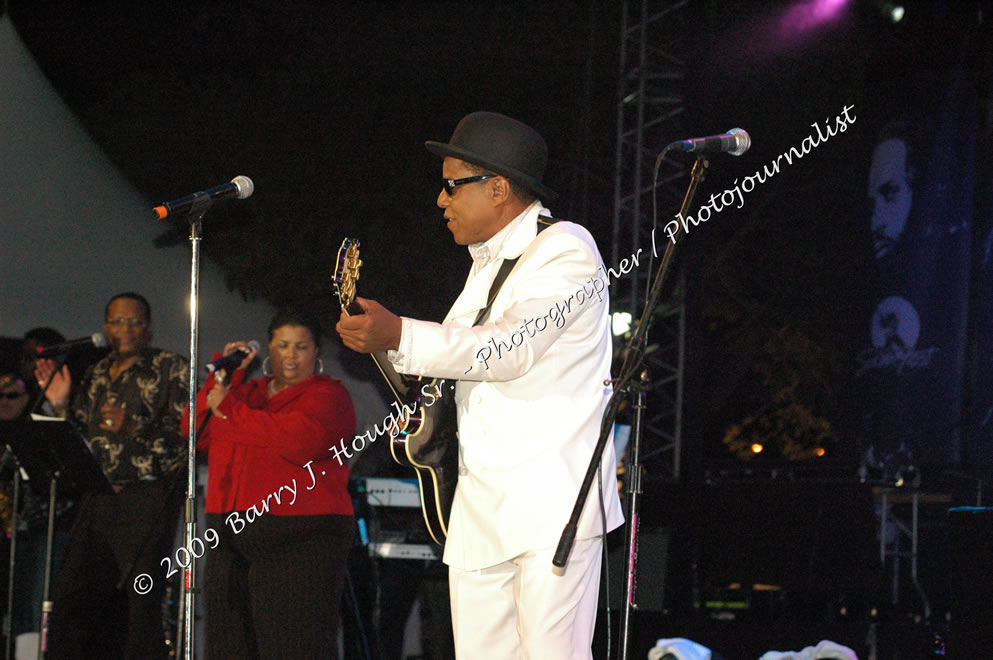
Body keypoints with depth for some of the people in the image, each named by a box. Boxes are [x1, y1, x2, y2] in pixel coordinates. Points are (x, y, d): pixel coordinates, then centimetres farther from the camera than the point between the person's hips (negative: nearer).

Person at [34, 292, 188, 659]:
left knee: (143, 601, -11)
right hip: (99, 500, 6)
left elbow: (186, 434, -10)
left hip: (149, 498, -6)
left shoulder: (171, 369, 0)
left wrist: (134, 428, -21)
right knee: (71, 596, 4)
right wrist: (61, 406, 6)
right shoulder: (96, 376, 19)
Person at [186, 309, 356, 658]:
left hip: (299, 543, -6)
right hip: (231, 544, 6)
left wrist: (231, 408, -9)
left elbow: (299, 439, -17)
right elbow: (197, 433, 16)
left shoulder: (327, 394, 3)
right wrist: (224, 375, 7)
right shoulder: (248, 392, 23)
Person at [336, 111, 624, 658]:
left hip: (552, 501, -8)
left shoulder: (565, 248, -7)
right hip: (482, 507, 8)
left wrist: (399, 336, -26)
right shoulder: (486, 262, 22)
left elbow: (511, 347, -20)